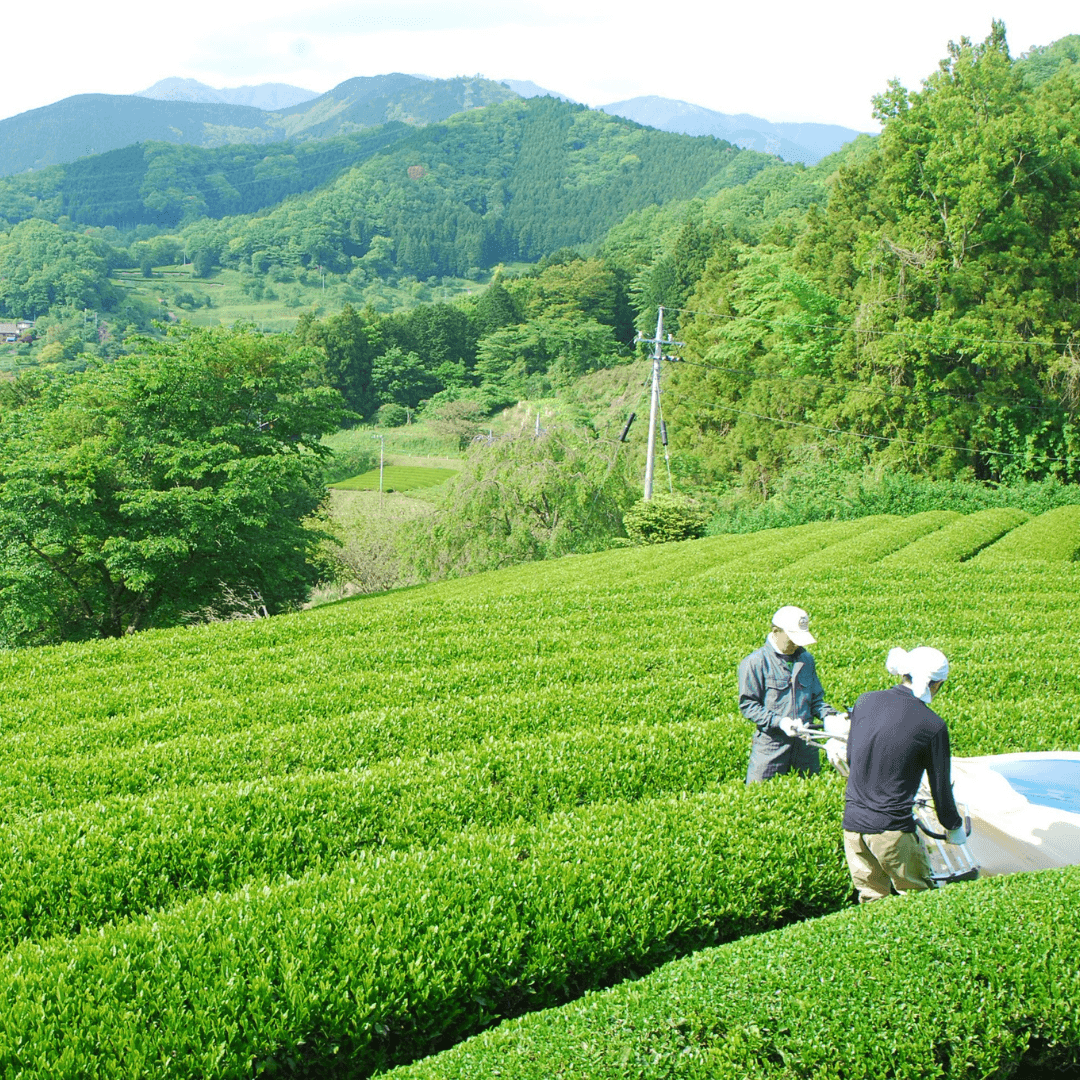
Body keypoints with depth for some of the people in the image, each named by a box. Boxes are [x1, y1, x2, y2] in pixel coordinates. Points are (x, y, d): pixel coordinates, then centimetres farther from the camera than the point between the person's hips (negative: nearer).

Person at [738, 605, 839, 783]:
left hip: (805, 744, 5)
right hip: (771, 745, -5)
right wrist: (778, 721, -20)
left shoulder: (806, 660, 12)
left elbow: (815, 699, 19)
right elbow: (747, 705, -9)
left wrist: (829, 715, -2)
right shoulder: (755, 663, -7)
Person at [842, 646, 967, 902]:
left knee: (871, 901, 18)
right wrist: (954, 827, 17)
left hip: (851, 824, 5)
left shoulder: (865, 701, 3)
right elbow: (940, 787, 0)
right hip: (892, 830, -5)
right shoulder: (932, 726, -10)